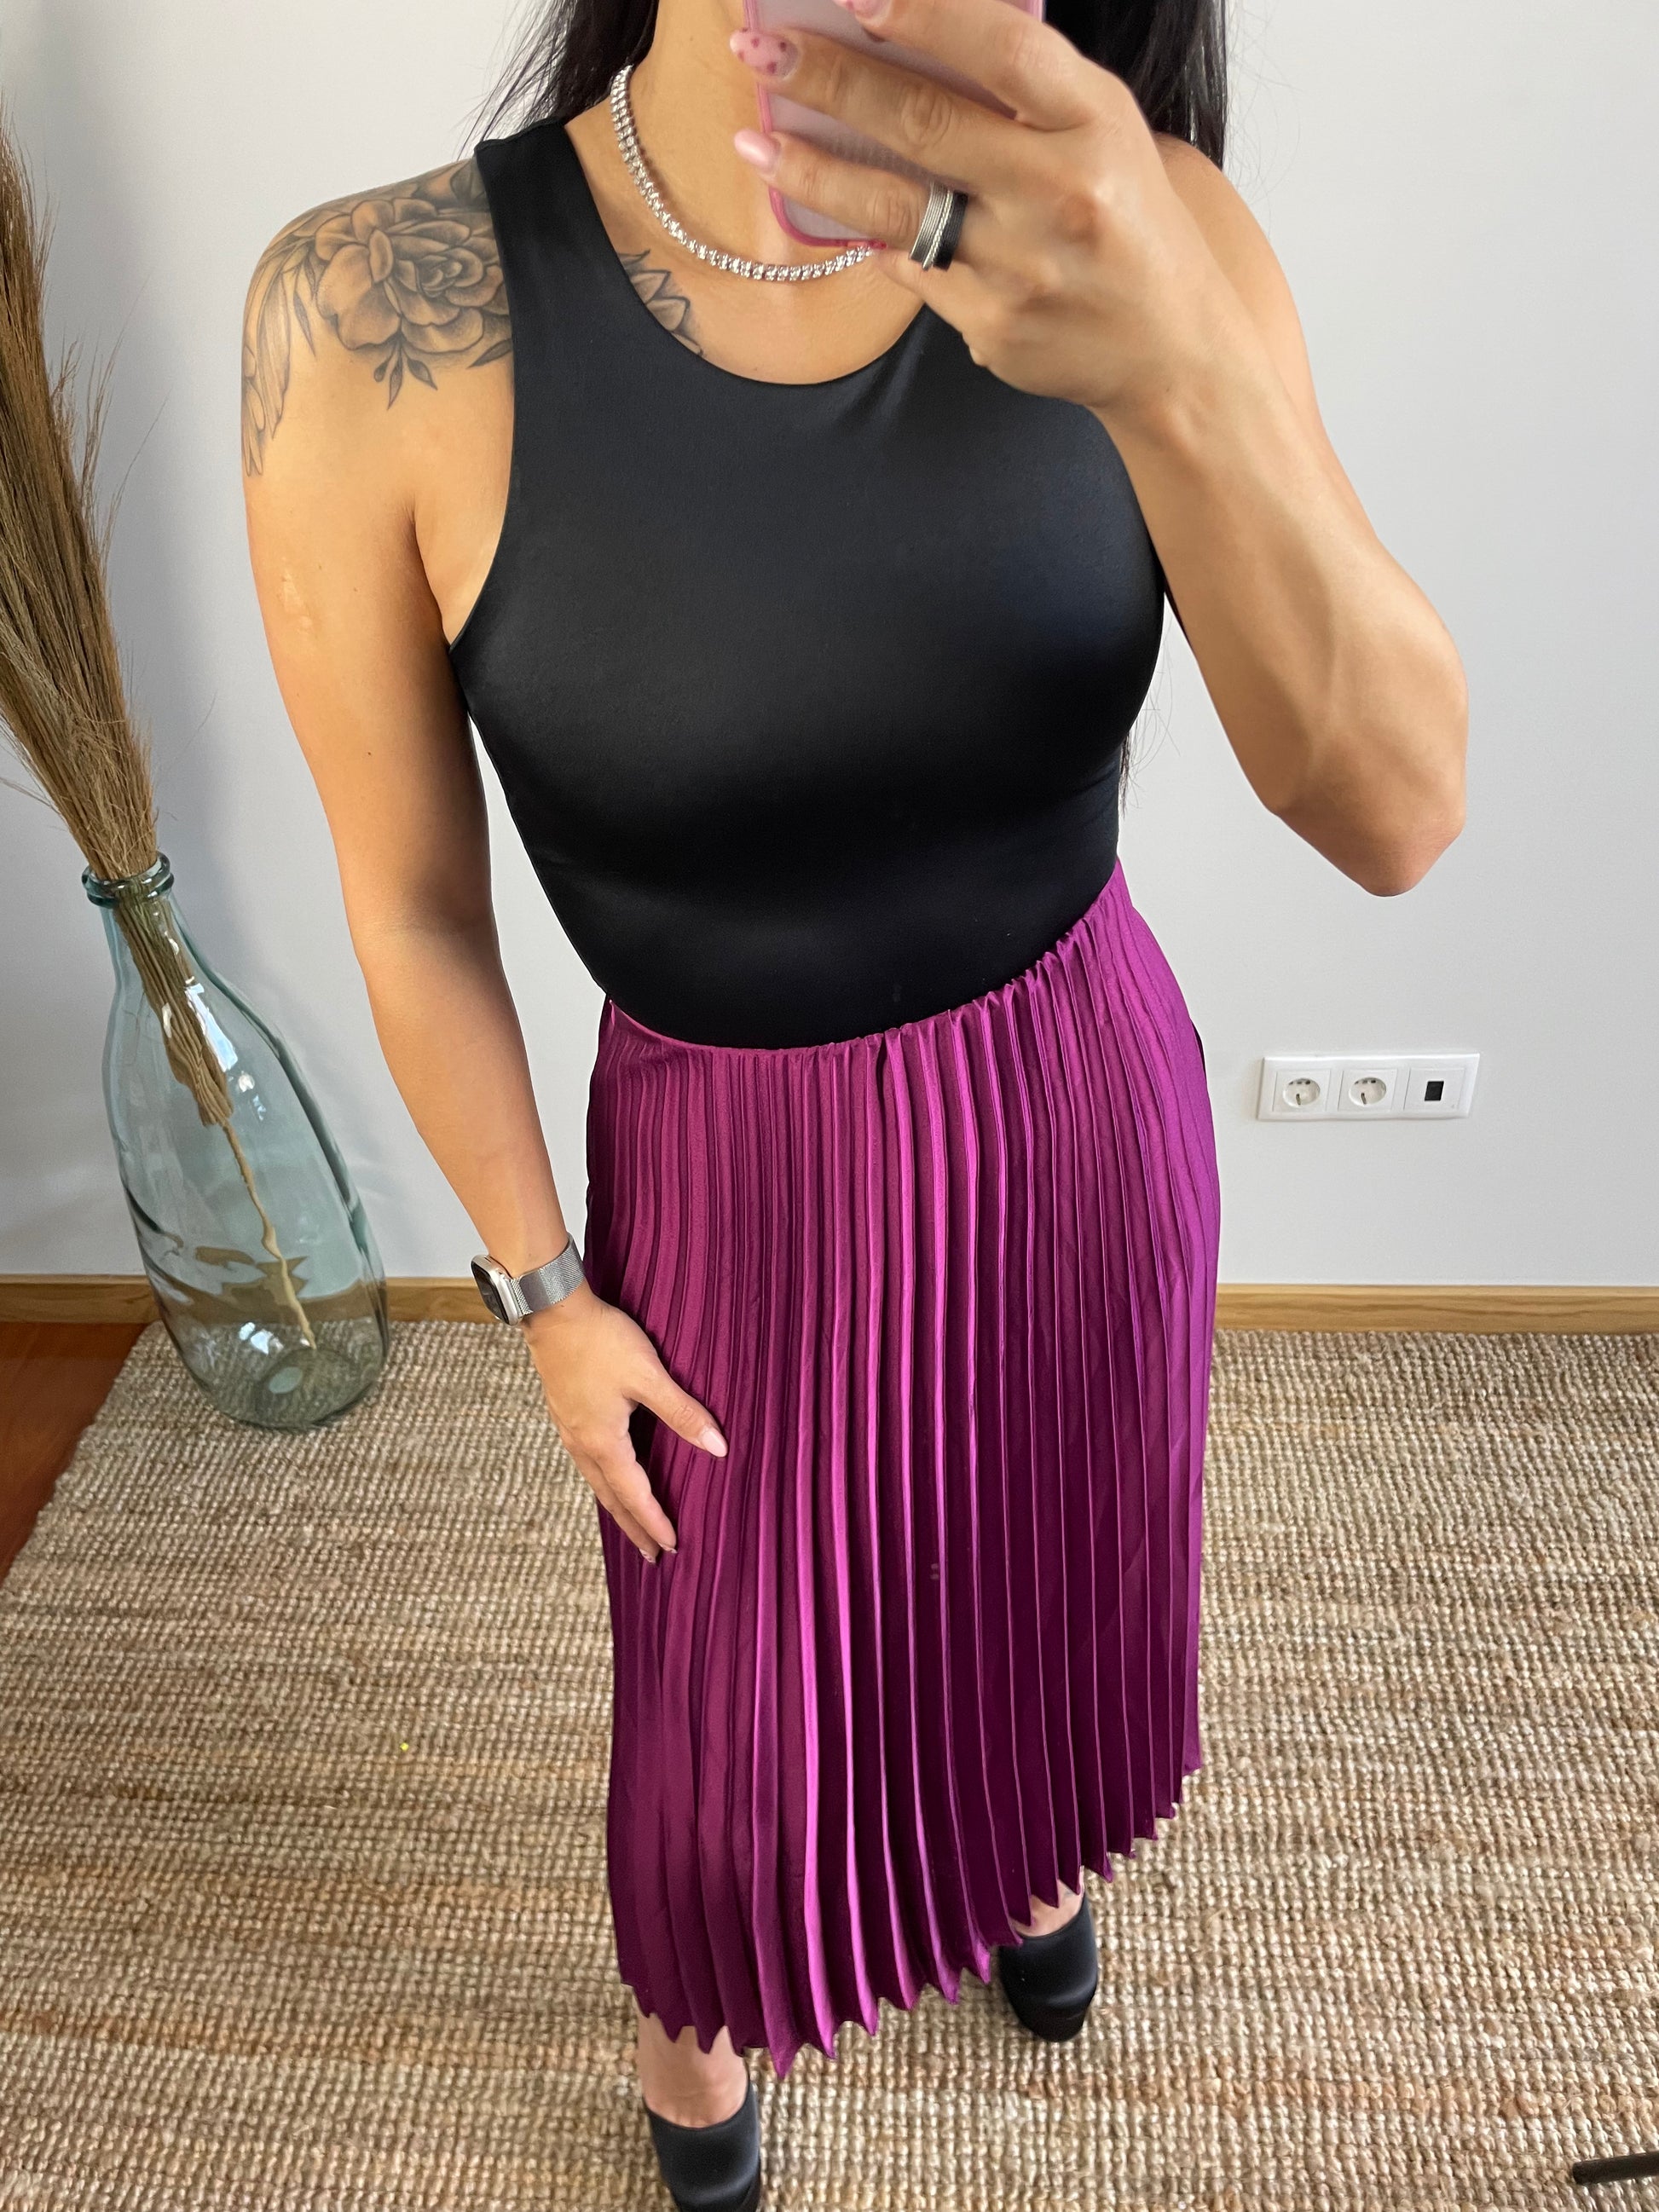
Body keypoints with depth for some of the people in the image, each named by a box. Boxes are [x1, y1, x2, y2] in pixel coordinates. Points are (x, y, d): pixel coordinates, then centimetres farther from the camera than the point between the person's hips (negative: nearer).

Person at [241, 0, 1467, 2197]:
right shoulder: (379, 314, -23)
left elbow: (1397, 811, -25)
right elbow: (411, 900, -11)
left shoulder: (1144, 229, -17)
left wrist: (1173, 364, -43)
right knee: (737, 1664, 20)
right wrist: (542, 1291, -2)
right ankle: (696, 1988, 58)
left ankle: (1024, 1836, 65)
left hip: (1085, 1101, 3)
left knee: (1050, 1554, 27)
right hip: (736, 1167, -2)